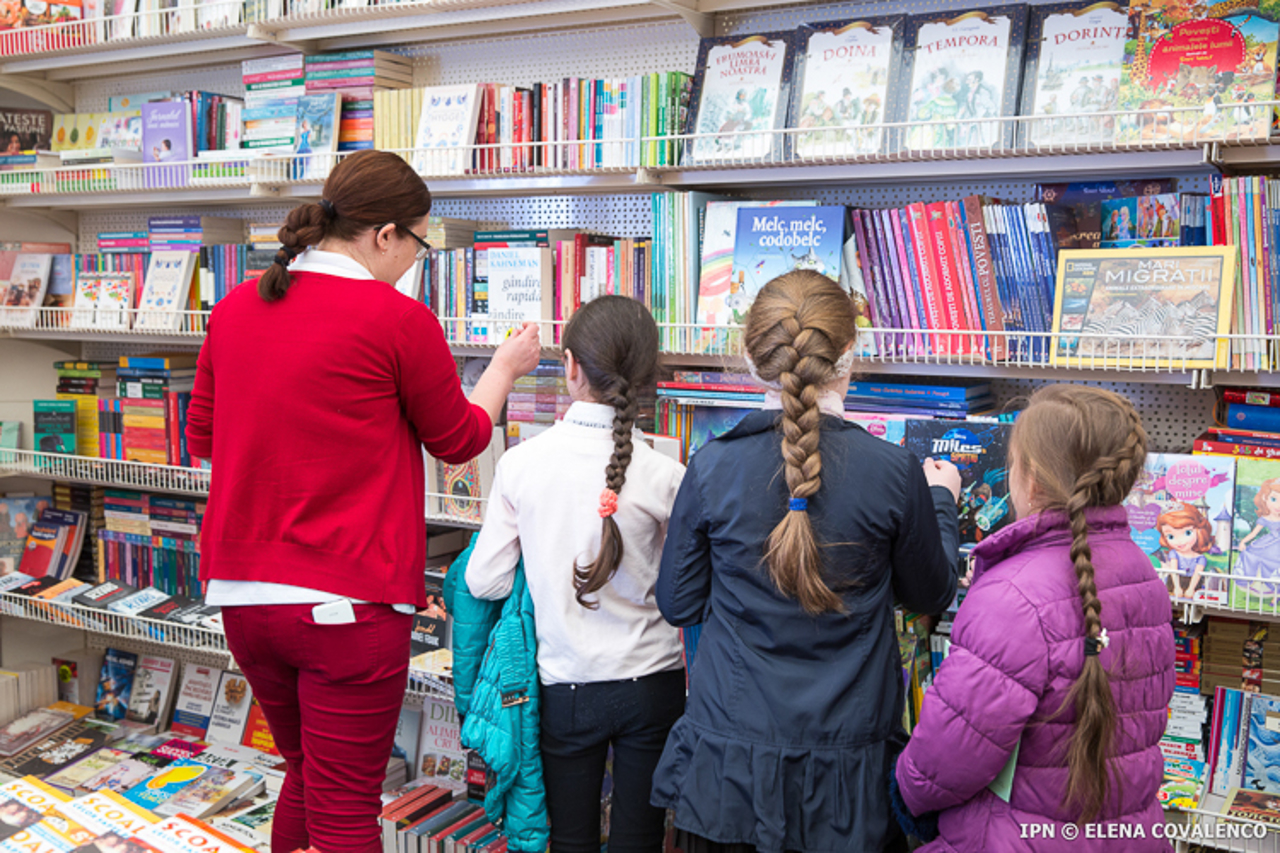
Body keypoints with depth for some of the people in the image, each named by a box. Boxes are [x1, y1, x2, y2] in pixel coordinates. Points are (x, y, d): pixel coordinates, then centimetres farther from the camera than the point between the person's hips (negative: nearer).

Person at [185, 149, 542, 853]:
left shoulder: (234, 308, 4)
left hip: (241, 592, 7)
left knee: (305, 775, 24)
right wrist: (505, 367, 19)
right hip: (347, 601, -7)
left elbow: (201, 437, 17)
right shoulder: (398, 319, -13)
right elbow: (458, 439, 2)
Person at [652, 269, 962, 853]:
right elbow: (930, 596, 3)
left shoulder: (712, 467, -12)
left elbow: (677, 604, -2)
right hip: (847, 765, 0)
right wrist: (941, 500, 19)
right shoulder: (895, 473, -13)